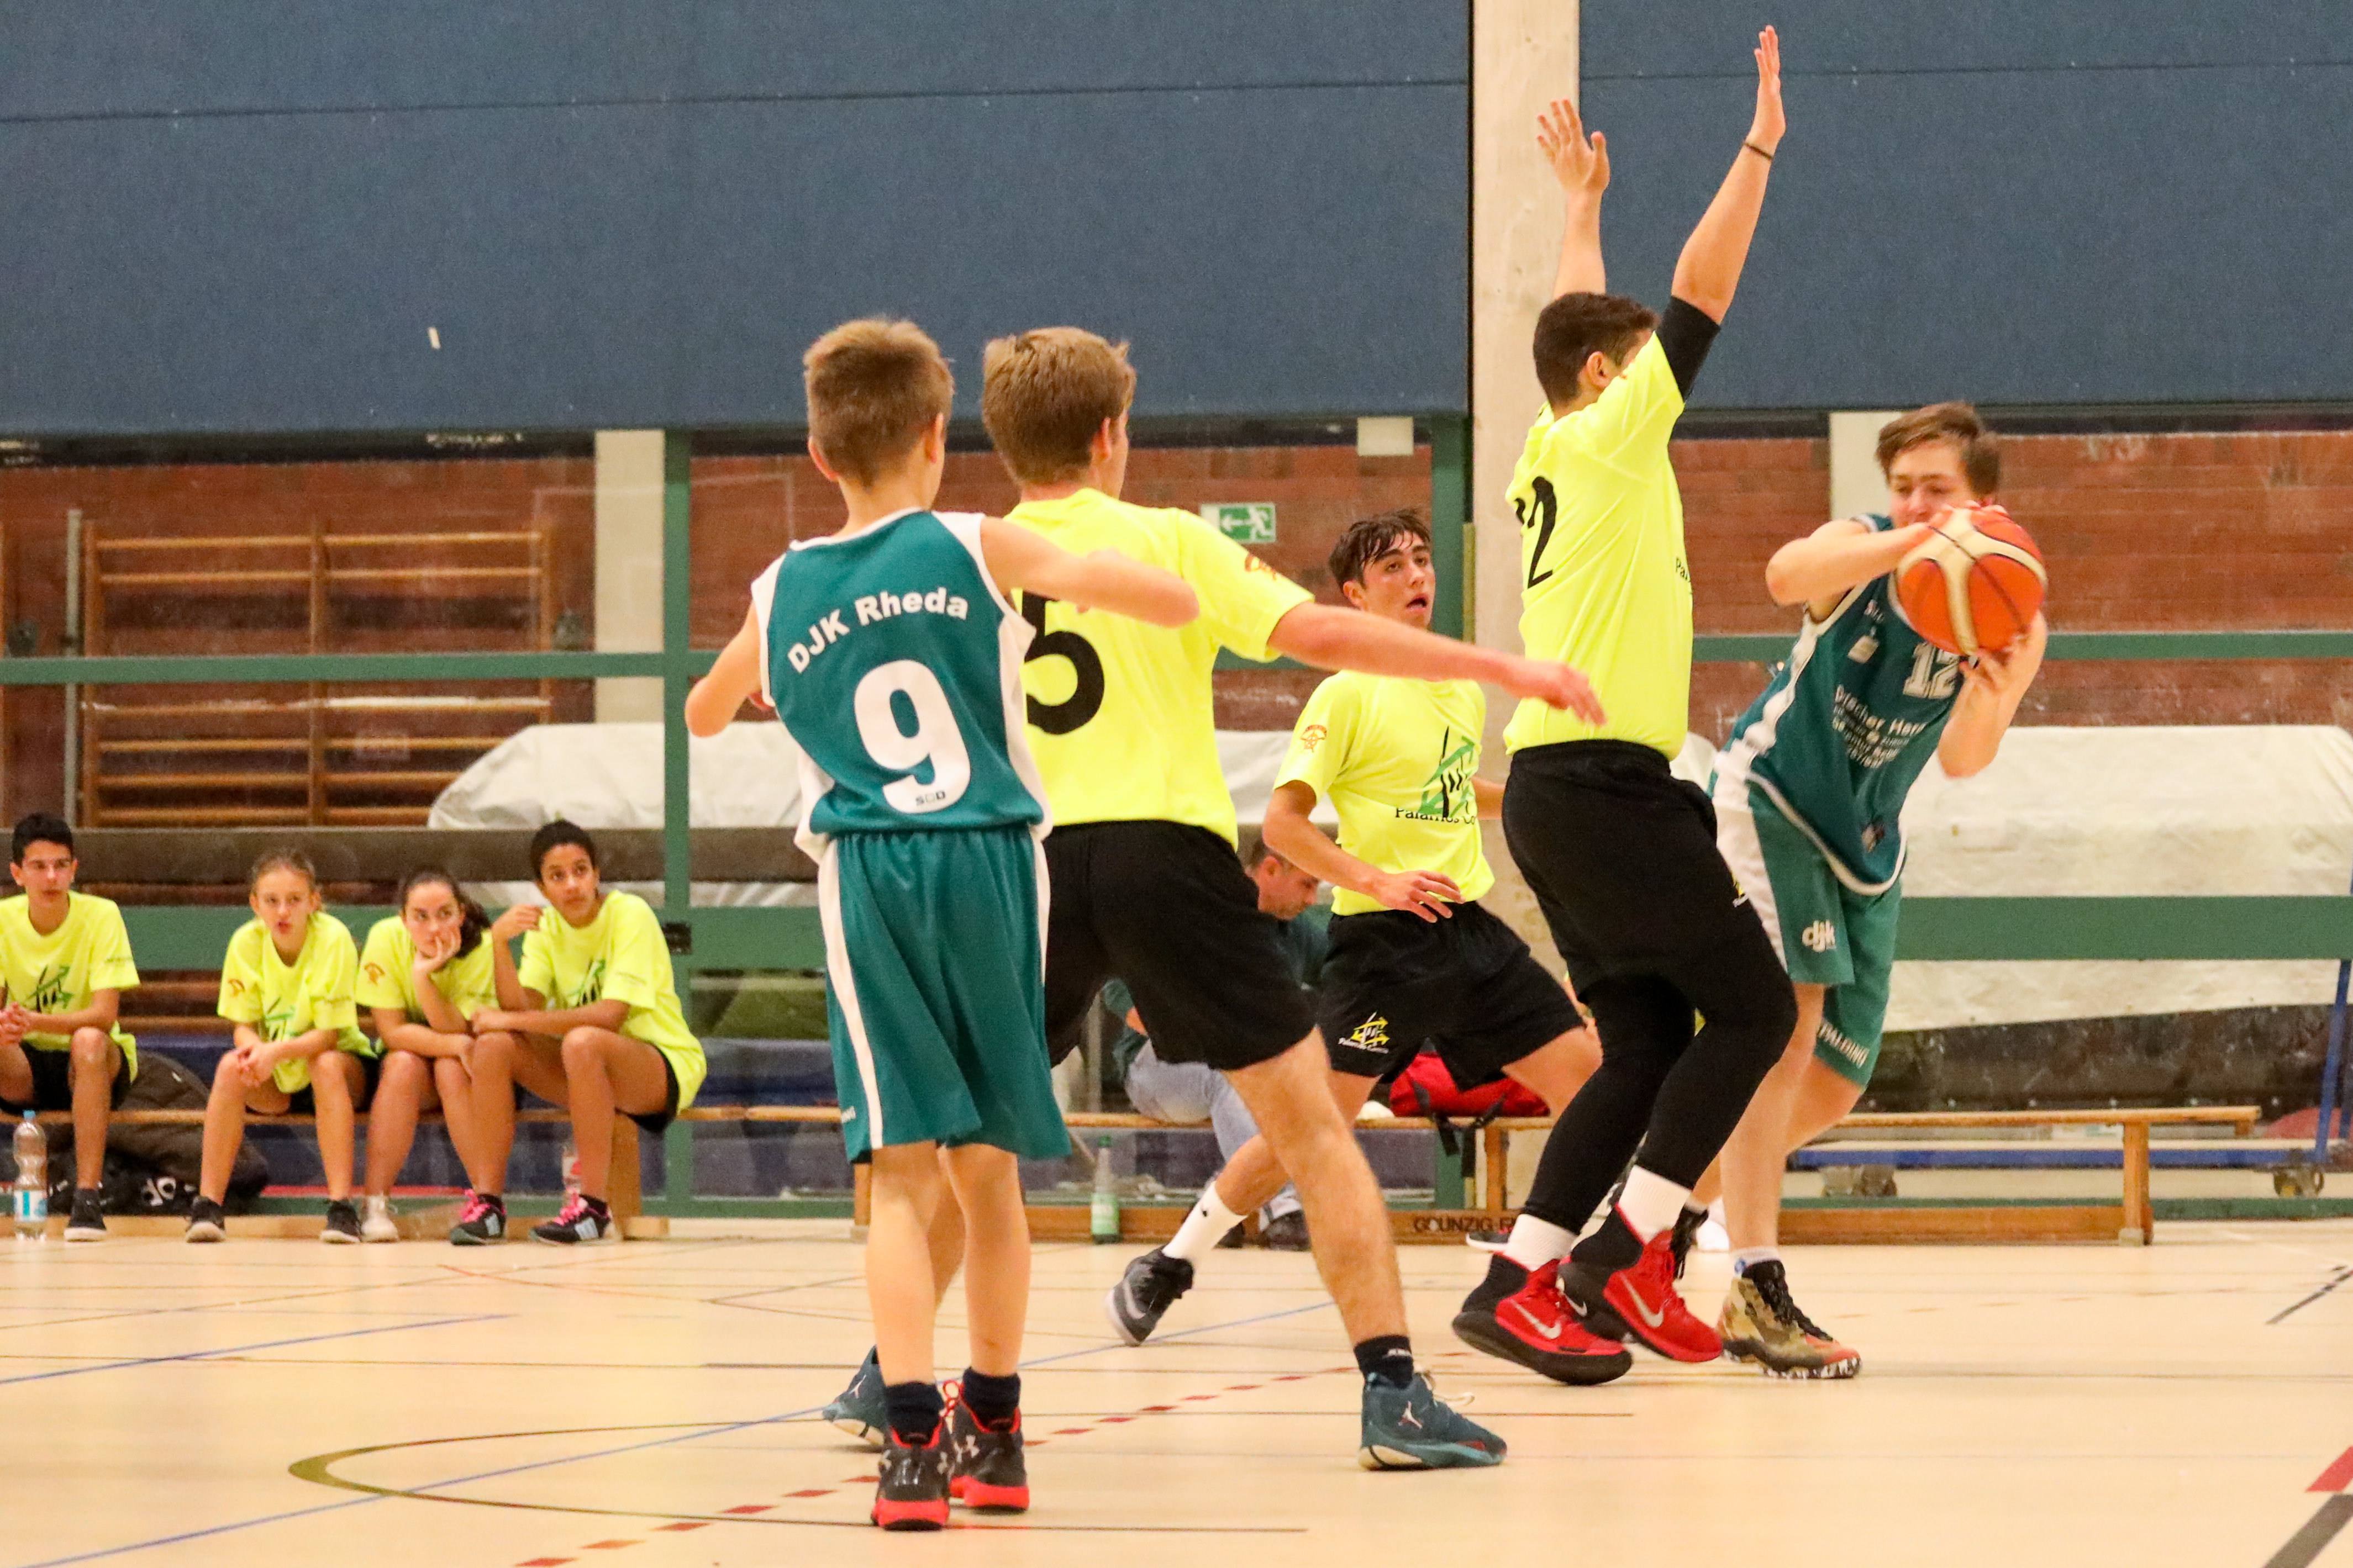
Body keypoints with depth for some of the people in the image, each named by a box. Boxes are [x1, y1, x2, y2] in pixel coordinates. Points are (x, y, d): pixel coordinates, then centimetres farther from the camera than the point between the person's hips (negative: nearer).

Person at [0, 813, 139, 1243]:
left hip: (98, 1063, -2)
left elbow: (105, 1014, -22)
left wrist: (36, 1021, -40)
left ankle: (88, 1197, -38)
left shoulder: (100, 915, -13)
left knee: (88, 1042, -37)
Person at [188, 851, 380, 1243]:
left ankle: (341, 1204, -37)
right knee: (231, 1067, -26)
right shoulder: (246, 942, -11)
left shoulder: (333, 938, -21)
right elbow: (244, 1026, -7)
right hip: (274, 1080, 3)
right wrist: (252, 1047, -31)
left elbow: (329, 1035, -22)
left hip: (341, 1064, -3)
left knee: (326, 1065, -35)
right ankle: (208, 1203, -25)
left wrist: (276, 1051, -39)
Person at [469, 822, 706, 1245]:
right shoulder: (546, 926, 1)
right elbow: (521, 1007, -12)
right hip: (590, 1070, 6)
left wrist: (514, 1020, -24)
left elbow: (611, 1015, -26)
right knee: (494, 1045, -16)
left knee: (582, 1042, -36)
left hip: (667, 1067, -6)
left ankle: (595, 1207, -30)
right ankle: (487, 1203, -13)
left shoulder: (630, 915, -16)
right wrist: (500, 941, -25)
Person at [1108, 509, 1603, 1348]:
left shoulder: (1465, 688, 13)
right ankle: (1166, 1269, 5)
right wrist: (1376, 880, -20)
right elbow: (1282, 821, -12)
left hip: (1469, 929, 6)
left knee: (1589, 1074, -2)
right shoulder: (1346, 696, -8)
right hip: (1382, 937, -6)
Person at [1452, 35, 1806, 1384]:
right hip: (1606, 780, -9)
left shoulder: (1556, 451, 17)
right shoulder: (1609, 441, -5)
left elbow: (1584, 322, 35)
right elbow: (1700, 296, -9)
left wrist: (1582, 202, 46)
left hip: (1559, 788, 9)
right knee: (1752, 1006, -4)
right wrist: (1760, 148, -6)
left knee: (1645, 1048, 8)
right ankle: (1629, 1252, -8)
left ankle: (1521, 1284, 2)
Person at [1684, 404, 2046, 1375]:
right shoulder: (1863, 550, -20)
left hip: (1866, 839, 6)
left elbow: (1961, 762, -18)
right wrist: (1917, 542, -61)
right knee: (1788, 1019, -24)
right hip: (1771, 796, -6)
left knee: (1832, 1089, 9)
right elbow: (1787, 577, -45)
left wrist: (1995, 703, -41)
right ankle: (1755, 1289, -27)